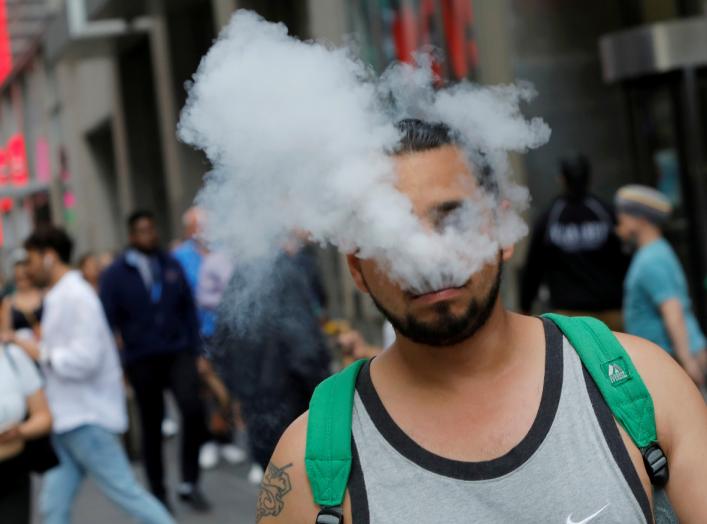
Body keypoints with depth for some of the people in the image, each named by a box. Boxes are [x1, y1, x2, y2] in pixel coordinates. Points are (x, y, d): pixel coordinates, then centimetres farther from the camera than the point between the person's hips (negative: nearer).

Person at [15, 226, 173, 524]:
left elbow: (84, 358, -22)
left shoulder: (76, 296, -16)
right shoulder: (60, 296, 15)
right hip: (68, 418, 10)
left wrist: (40, 352, -12)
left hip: (86, 418, -10)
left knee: (126, 494, -3)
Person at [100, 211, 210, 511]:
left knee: (193, 409, -19)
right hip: (142, 360, -1)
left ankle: (189, 483, -4)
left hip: (178, 353, 1)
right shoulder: (115, 275, 0)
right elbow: (108, 320, -1)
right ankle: (158, 493, 22)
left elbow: (188, 309, 9)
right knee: (151, 426, 9)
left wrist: (194, 350, 4)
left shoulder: (172, 266, 7)